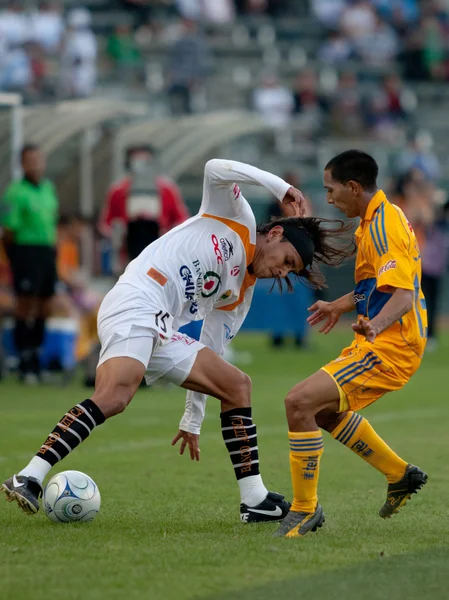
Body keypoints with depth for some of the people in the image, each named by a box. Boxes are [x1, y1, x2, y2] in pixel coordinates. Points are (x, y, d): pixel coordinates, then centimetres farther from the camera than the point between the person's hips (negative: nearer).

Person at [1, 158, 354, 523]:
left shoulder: (240, 295, 26)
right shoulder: (237, 220, 9)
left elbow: (209, 356, 29)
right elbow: (216, 169, -8)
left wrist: (193, 420, 27)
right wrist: (279, 186, -6)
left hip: (161, 333, 9)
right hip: (135, 304, -9)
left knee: (237, 384, 10)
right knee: (112, 398, -30)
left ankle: (255, 500, 8)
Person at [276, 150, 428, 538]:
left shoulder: (384, 226, -19)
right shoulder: (376, 220, 13)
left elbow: (402, 296, -29)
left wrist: (376, 325, -46)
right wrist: (341, 306, 38)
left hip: (389, 347, -11)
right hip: (377, 343, 11)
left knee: (300, 403, -19)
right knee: (325, 410, 27)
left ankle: (305, 509, -9)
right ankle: (401, 476, 35)